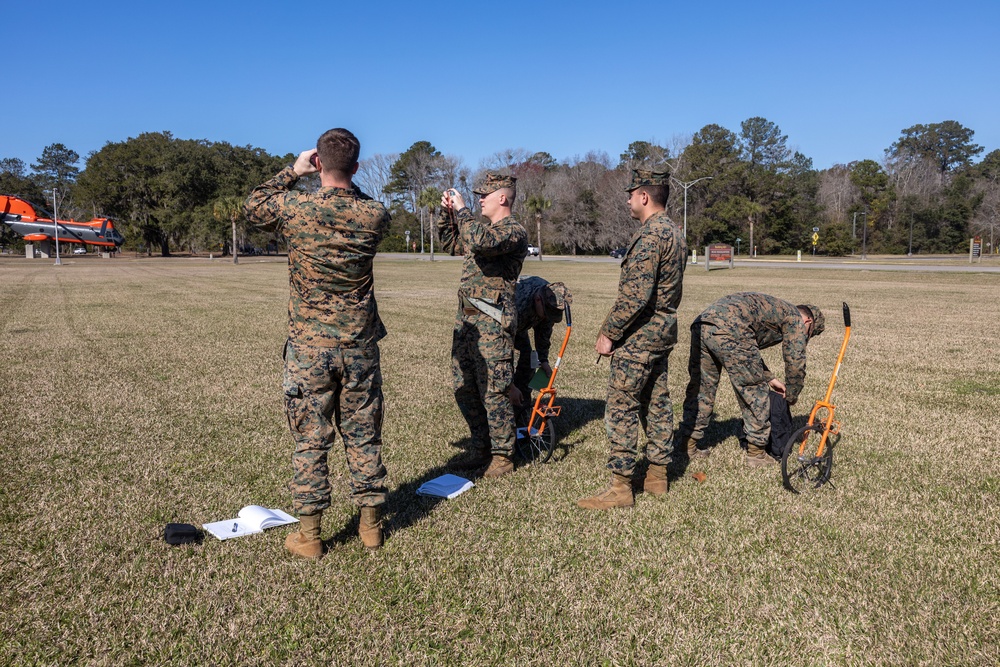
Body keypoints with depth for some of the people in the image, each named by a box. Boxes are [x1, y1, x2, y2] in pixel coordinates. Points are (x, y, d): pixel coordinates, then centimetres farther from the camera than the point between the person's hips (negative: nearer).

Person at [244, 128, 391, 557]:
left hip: (309, 344, -1)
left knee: (310, 439, 8)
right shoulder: (375, 215, -4)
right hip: (360, 344, 2)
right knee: (363, 435, 12)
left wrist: (293, 171, 14)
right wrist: (345, 182, 15)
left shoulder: (295, 207, -10)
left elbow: (254, 207, 12)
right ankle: (371, 522, 24)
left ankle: (308, 534, 16)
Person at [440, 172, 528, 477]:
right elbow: (450, 244, 30)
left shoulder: (514, 231, -10)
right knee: (463, 388, 13)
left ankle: (502, 456, 9)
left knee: (492, 392, -4)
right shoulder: (481, 224, 17)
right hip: (466, 318, 9)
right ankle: (482, 448, 26)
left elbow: (480, 242, -29)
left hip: (491, 322, -9)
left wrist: (461, 208, -15)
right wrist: (448, 213, 15)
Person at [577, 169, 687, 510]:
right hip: (664, 329, 10)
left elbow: (635, 294, -25)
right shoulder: (675, 233, 14)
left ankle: (621, 486, -2)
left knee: (621, 407, -6)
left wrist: (609, 332, -18)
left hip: (640, 332, -10)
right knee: (657, 403, 14)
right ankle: (657, 476, 23)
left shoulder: (649, 235, -18)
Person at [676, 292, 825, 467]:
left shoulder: (773, 309, 39)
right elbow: (796, 363, 10)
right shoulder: (795, 318, 15)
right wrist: (791, 397, 24)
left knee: (701, 387, 18)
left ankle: (688, 446, 24)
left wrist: (769, 378, 41)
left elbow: (749, 353, 43)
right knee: (754, 391, 7)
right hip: (728, 330, -8)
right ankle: (756, 453, 14)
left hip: (701, 324, 9)